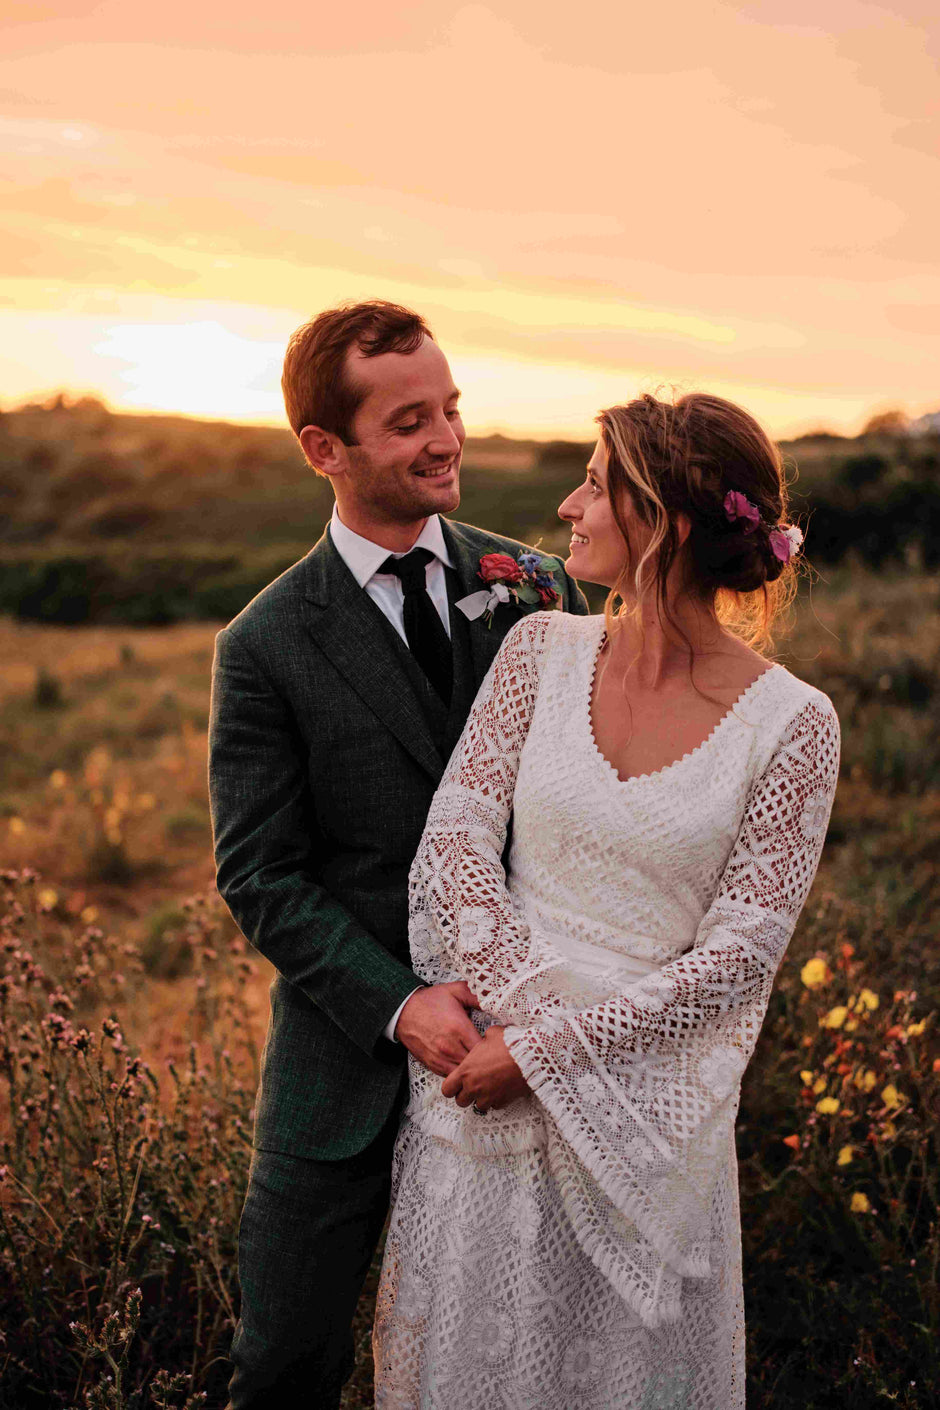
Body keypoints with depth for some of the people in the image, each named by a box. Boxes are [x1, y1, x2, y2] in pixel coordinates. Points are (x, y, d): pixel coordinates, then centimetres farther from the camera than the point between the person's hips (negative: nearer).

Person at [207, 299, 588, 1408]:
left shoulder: (541, 592, -1)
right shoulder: (266, 648, -8)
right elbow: (259, 878, -8)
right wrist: (398, 1005, -19)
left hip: (522, 1028, 2)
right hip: (349, 1052, -2)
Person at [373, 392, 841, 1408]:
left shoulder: (792, 724, -12)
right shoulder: (543, 649, -3)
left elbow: (741, 949, -13)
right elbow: (455, 836, -6)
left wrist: (548, 1048, -15)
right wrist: (527, 1007, -17)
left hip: (649, 1098, -2)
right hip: (492, 1064, 2)